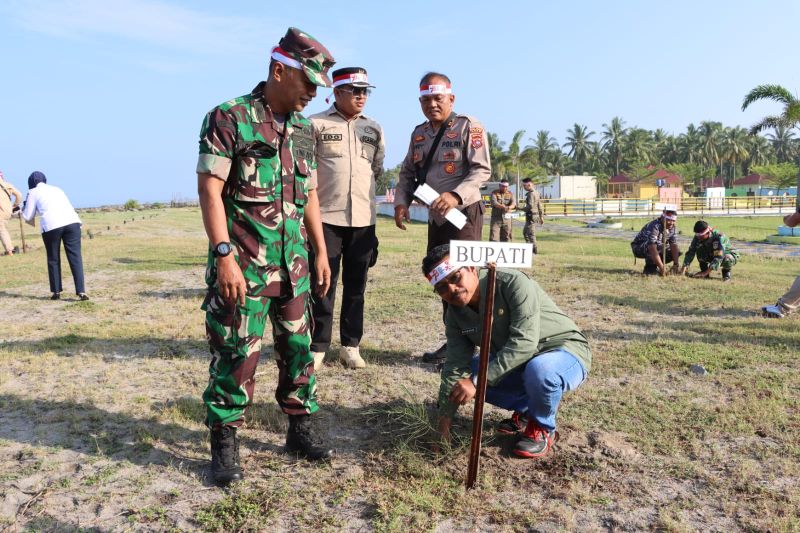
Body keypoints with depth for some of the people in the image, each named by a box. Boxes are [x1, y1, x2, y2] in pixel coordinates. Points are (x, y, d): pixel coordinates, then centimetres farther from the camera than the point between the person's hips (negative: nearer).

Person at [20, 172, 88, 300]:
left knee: (53, 259, 14)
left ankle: (56, 292, 18)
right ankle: (81, 291, -10)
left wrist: (24, 210, 39)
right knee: (75, 257, -1)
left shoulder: (33, 192, 17)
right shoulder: (57, 189, 29)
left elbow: (28, 217, 16)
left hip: (51, 225, -2)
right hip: (72, 222, 3)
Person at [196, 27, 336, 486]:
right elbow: (210, 190, -13)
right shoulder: (229, 118, -8)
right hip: (242, 265, -6)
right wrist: (225, 257, -20)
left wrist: (322, 252, 13)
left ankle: (300, 430, 28)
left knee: (298, 348, 12)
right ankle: (225, 443, 17)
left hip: (293, 264, 6)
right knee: (237, 354, 0)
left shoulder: (304, 129, 12)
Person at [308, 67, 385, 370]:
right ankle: (317, 347, 11)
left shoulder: (374, 129, 12)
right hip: (326, 216, -4)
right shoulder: (316, 124, -1)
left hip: (364, 219, 4)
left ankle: (350, 345, 18)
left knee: (356, 285, 8)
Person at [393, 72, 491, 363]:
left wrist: (455, 195, -30)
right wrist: (401, 202, -2)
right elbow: (408, 172, 16)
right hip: (435, 217, 7)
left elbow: (482, 170, -15)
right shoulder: (418, 133, 12)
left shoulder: (468, 126, -8)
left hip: (463, 213, -7)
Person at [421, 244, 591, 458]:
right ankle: (526, 409, 12)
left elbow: (524, 342, -36)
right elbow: (455, 367, -9)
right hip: (514, 362, 7)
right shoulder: (455, 315, -8)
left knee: (538, 370, -39)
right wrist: (444, 420, -14)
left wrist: (478, 380, -39)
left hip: (565, 351, -6)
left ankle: (542, 428, -6)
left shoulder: (512, 283, -29)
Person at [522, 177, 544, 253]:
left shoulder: (531, 194, -16)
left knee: (531, 233, -3)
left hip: (531, 216, -10)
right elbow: (540, 206, 17)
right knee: (525, 232, 18)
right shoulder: (536, 192, 14)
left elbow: (530, 206, -26)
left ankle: (534, 249, 1)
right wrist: (541, 216, 21)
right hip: (535, 215, 10)